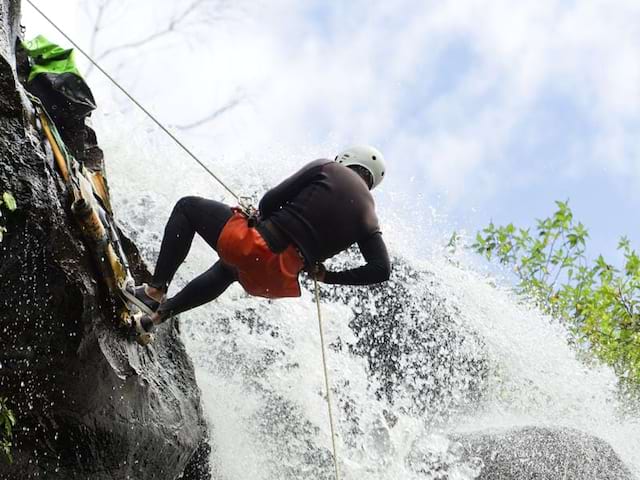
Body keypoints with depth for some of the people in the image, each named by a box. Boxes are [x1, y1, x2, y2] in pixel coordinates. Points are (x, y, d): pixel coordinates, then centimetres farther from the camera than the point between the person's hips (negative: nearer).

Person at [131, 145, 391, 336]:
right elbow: (381, 269, 4)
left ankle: (155, 291, 8)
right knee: (225, 271, 41)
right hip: (279, 281, 6)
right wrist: (327, 276, 12)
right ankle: (158, 313, 34)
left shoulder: (328, 169, 6)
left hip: (254, 247, -6)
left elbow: (270, 200, -2)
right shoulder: (368, 215, 16)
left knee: (188, 208, 18)